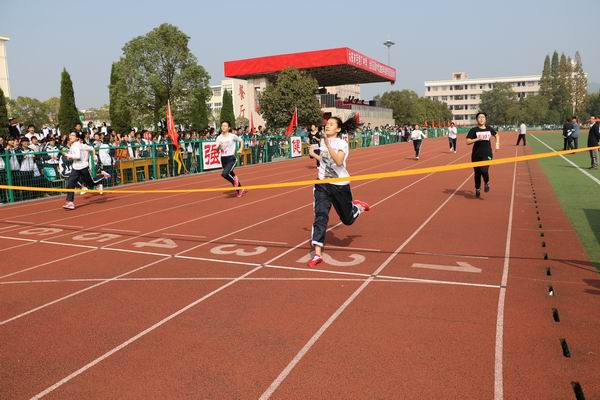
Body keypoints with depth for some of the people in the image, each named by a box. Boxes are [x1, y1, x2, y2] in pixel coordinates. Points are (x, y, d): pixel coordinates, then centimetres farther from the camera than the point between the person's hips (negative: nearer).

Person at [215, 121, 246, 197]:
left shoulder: (233, 136, -4)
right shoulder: (219, 137, 4)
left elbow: (241, 141, 10)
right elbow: (217, 149, 2)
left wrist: (241, 149, -2)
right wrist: (218, 146, -20)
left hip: (231, 158, -5)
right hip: (223, 159, 5)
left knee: (224, 174, -25)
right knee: (231, 175, 12)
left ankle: (234, 179, 5)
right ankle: (240, 189, 31)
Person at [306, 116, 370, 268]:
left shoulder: (342, 143, -10)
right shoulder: (321, 142, 6)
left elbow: (339, 161, -29)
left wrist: (328, 144, -32)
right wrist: (314, 155, 9)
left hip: (340, 185, -3)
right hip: (322, 184, 3)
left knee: (347, 219, 12)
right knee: (320, 215, -14)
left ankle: (358, 206, 48)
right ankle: (317, 254, -13)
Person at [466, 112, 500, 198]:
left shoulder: (489, 128, 6)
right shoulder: (474, 130, -3)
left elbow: (496, 135, 26)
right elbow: (468, 142, -10)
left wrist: (497, 144, 14)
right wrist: (477, 139, -21)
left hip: (487, 154, 0)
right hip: (476, 155, 0)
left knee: (484, 170, -21)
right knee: (477, 173, 8)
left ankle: (487, 183, 10)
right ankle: (477, 189, 29)